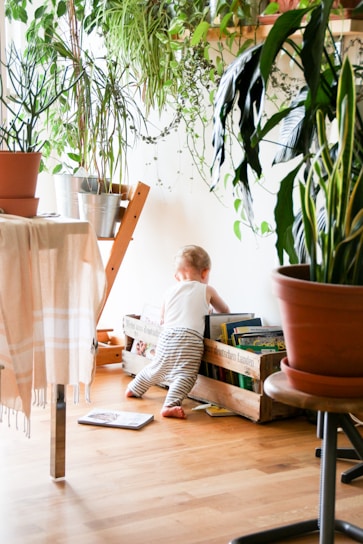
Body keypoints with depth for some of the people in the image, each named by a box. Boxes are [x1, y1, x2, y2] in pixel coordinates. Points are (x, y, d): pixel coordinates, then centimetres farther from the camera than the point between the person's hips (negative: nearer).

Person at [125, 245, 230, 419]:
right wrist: (209, 310, 51)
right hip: (190, 337, -5)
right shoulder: (207, 290, 14)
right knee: (185, 373, -14)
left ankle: (134, 389, 44)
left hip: (166, 337, 5)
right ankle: (170, 404, -33)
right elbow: (224, 310, 29)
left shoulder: (170, 292, 22)